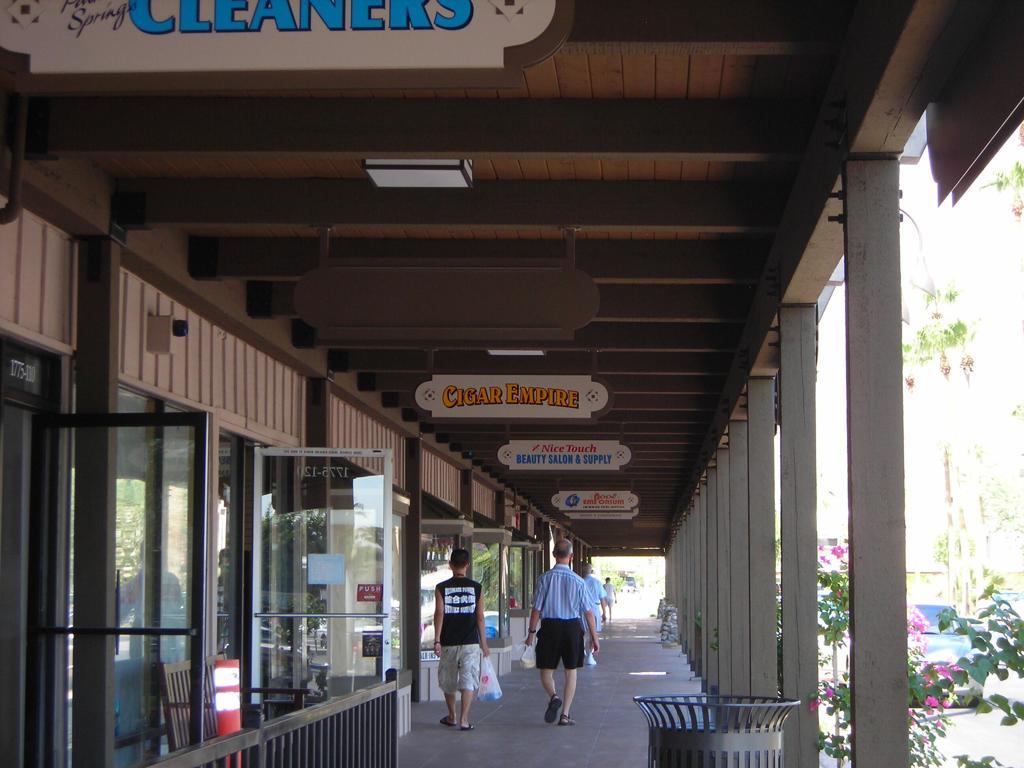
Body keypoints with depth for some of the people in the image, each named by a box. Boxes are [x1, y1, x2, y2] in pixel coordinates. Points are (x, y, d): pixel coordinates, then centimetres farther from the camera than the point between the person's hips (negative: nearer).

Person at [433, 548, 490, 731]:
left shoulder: (441, 588, -1)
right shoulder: (476, 587, 1)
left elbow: (439, 614, -9)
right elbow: (480, 617, 1)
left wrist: (437, 640, -9)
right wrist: (484, 643, 7)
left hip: (448, 643, 1)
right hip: (470, 642, -1)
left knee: (448, 681, 16)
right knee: (468, 681, -1)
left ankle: (451, 717, 29)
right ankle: (464, 719, -12)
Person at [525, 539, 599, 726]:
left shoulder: (545, 579, -6)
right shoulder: (578, 581, -5)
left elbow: (536, 609, -4)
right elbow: (588, 612, -2)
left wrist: (531, 632, 7)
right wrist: (594, 636, 6)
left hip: (550, 627, 0)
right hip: (572, 627, 0)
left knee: (546, 670, 11)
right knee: (571, 672, 12)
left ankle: (553, 696, -18)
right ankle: (565, 714, 9)